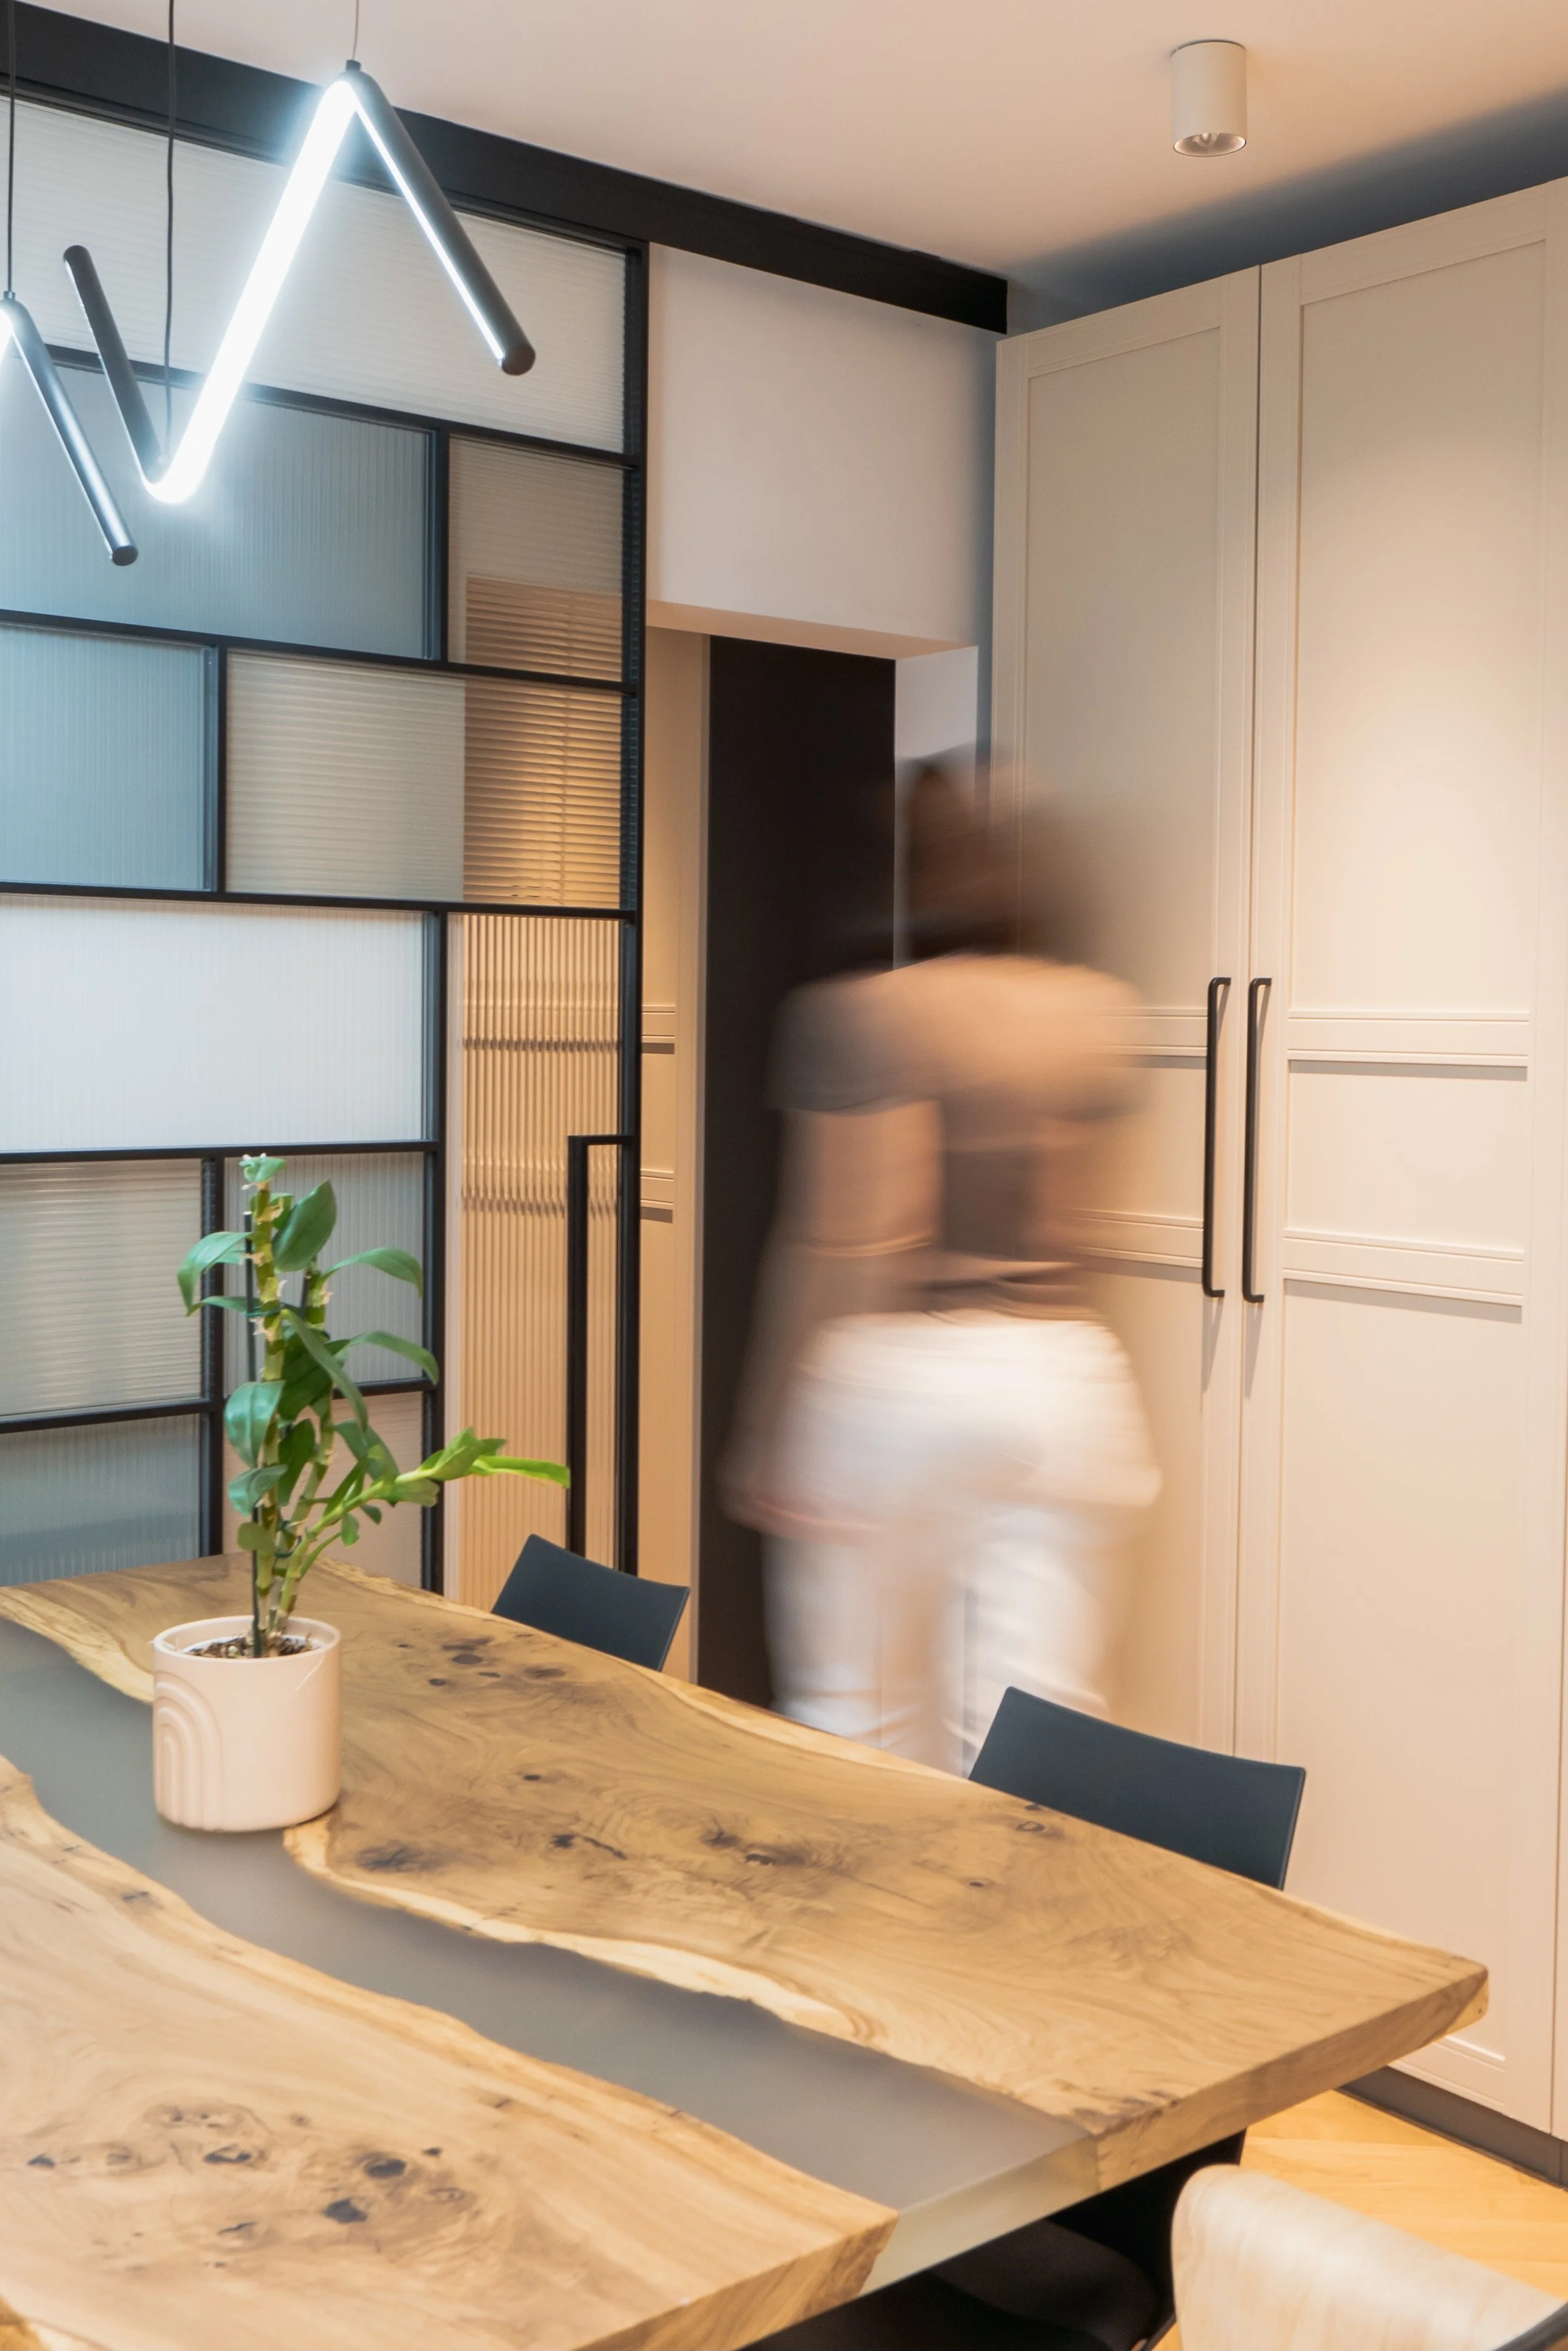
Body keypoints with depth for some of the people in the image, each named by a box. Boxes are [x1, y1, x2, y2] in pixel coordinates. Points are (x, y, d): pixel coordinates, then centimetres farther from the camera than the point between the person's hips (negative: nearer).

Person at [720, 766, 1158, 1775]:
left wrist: (765, 1440, -7)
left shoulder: (859, 1018, -10)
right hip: (1063, 1377, 5)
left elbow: (837, 1244, -13)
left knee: (859, 1728, 9)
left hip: (889, 1379, -4)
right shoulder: (1096, 1013, 6)